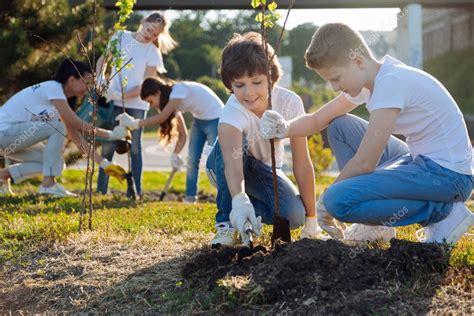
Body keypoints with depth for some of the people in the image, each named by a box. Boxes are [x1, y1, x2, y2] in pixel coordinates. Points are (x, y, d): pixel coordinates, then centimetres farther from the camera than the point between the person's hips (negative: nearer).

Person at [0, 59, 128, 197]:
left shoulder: (60, 98, 11)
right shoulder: (52, 88, -16)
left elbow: (76, 136, 11)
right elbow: (77, 125, -20)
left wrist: (104, 163, 5)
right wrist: (110, 134, -14)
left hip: (14, 138, 9)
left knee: (57, 164, 2)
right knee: (58, 127, -20)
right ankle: (48, 184, -15)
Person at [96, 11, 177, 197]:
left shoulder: (153, 52, -3)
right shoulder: (120, 37, 2)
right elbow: (103, 59, 12)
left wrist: (123, 96, -20)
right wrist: (100, 77, -8)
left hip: (136, 105, -1)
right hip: (114, 101, 1)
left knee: (134, 147, 4)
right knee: (108, 145, 0)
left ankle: (136, 191, 8)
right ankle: (100, 190, 3)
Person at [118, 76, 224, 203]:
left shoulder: (178, 90, -25)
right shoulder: (172, 100, 2)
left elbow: (162, 117, -31)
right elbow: (182, 134, 2)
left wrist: (135, 124, -28)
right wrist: (175, 154, -12)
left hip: (214, 119, -9)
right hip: (199, 119, 9)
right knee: (192, 159, 4)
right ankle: (190, 197, 9)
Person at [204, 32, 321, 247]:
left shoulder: (290, 102, -27)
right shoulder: (233, 112, -35)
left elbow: (302, 163, -24)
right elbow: (231, 160, -53)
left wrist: (311, 222, -23)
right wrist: (239, 200, -73)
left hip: (265, 169, 2)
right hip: (223, 168, -2)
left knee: (294, 215, -28)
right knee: (230, 143, -38)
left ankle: (254, 212, 4)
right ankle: (226, 222, -23)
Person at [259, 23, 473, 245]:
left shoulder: (392, 82, -22)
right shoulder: (370, 79, 7)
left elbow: (365, 162, -22)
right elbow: (318, 120, 13)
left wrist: (326, 201, -9)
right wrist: (285, 128, -9)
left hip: (450, 174, -10)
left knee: (339, 201, -23)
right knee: (340, 127, 12)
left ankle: (443, 212, -8)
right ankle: (375, 225, 10)